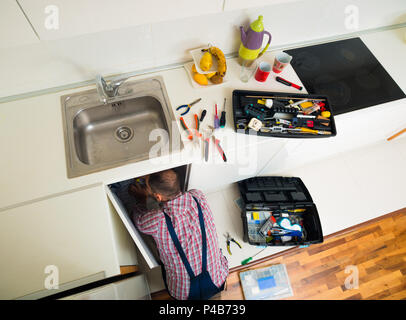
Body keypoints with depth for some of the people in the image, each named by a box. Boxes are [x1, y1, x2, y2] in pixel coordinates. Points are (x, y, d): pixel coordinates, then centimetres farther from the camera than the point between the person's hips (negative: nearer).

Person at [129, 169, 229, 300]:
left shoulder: (156, 220, -29)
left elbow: (138, 218, -2)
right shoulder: (199, 196, -19)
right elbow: (173, 193, 6)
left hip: (184, 293, -2)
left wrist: (142, 199, 17)